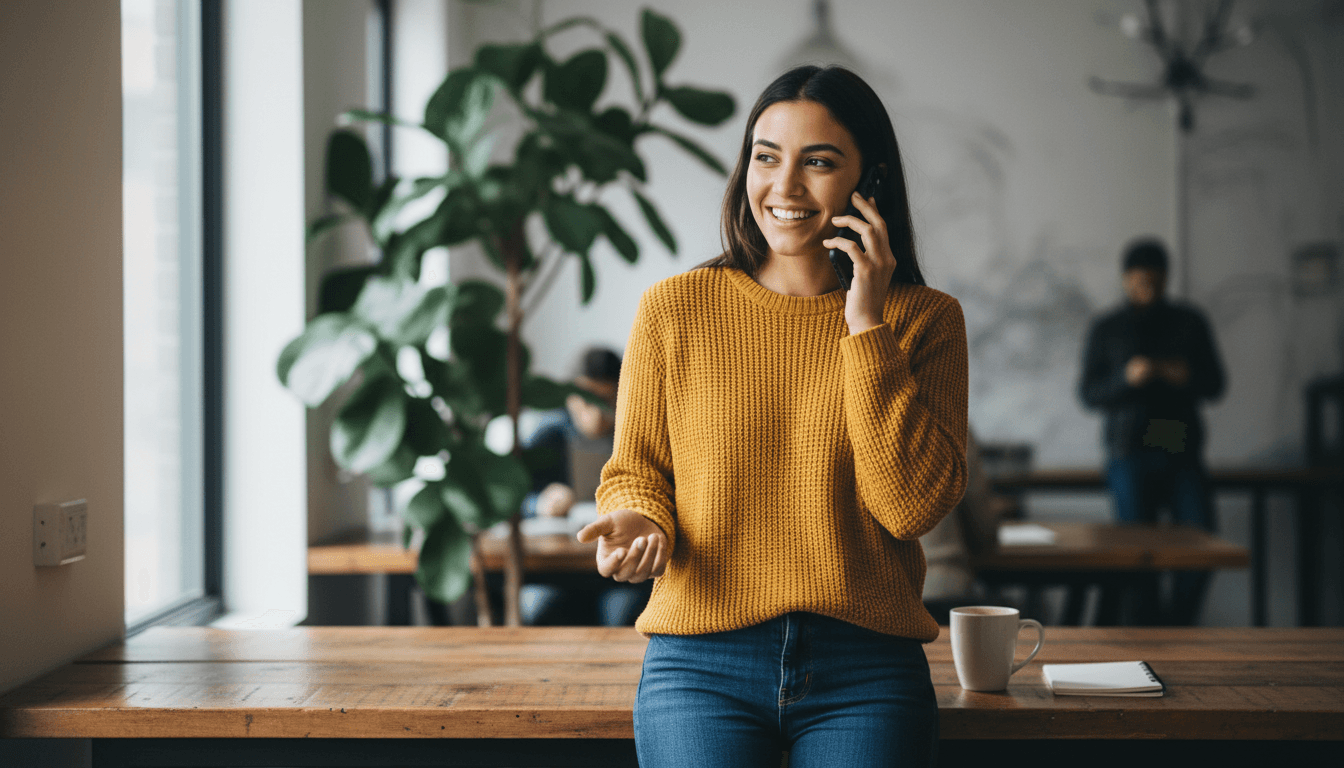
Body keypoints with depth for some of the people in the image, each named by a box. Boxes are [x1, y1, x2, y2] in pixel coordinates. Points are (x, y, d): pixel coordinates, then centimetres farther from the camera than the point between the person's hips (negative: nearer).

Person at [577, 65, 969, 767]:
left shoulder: (924, 320, 3)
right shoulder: (674, 309, 4)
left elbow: (913, 505, -7)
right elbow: (636, 469, 12)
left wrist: (867, 327, -9)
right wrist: (639, 522, -11)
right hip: (701, 663, 0)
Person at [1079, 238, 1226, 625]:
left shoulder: (1189, 322, 11)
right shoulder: (1106, 329, 8)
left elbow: (1215, 385, 11)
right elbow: (1089, 394, 4)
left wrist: (1187, 377, -11)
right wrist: (1127, 378, -14)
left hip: (1181, 450, 1)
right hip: (1129, 453, -1)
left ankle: (1177, 626, 5)